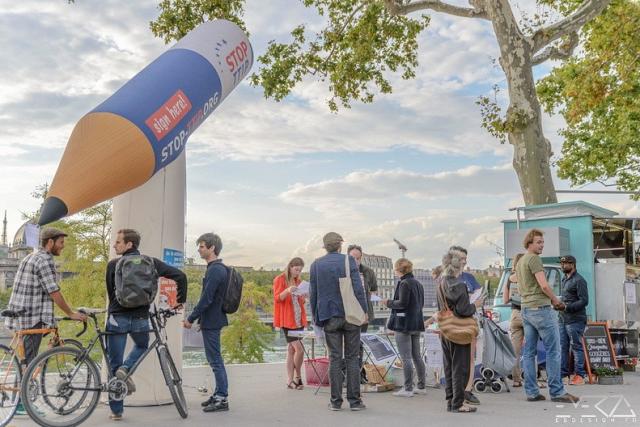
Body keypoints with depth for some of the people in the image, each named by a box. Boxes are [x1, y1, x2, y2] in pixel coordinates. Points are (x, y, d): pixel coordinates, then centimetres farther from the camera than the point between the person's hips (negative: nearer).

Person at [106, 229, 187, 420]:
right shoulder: (151, 263, 4)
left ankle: (116, 410, 11)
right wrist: (181, 301, 8)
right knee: (142, 346, 31)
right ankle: (126, 369, 0)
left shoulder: (113, 264, -1)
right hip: (140, 318, 1)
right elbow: (180, 275, -1)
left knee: (114, 365, 9)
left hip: (117, 318, -1)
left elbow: (110, 293, 6)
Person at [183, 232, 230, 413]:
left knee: (215, 360, -5)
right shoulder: (218, 268, 13)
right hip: (212, 320, 10)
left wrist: (191, 318, -15)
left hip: (211, 322, -10)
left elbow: (206, 299, -23)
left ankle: (222, 399, 0)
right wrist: (201, 320, 21)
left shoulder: (215, 270, -19)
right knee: (214, 359, 16)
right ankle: (219, 394, 24)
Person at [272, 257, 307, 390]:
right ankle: (298, 377, 5)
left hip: (299, 320, 6)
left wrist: (304, 296, -1)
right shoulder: (280, 280, -3)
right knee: (299, 349, -12)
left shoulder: (298, 281, 16)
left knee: (291, 350, 8)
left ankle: (290, 380, 12)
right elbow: (277, 298, -10)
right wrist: (287, 291, -28)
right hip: (287, 320, -6)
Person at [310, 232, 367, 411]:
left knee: (335, 359, 5)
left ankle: (336, 401, 7)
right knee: (352, 358, 4)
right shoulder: (349, 260, -4)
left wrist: (316, 317, 13)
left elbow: (313, 293, 6)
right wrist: (363, 311, -2)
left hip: (330, 317, 2)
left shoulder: (316, 264, 3)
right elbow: (358, 288, -9)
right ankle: (354, 400, 6)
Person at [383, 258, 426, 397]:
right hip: (417, 324, 9)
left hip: (404, 324, -9)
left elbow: (402, 303, -21)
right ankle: (421, 386, 20)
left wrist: (389, 302, -5)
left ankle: (408, 389, -1)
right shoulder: (418, 284, 11)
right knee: (416, 356, 15)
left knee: (406, 357, -4)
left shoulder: (404, 283, -15)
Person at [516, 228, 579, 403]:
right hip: (541, 308, -9)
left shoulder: (519, 262, 17)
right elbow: (544, 285, -19)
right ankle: (557, 392, -3)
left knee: (529, 352, 7)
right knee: (553, 351, -4)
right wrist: (556, 300, -2)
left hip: (526, 309, 9)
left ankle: (531, 392, 9)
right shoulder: (534, 258, -11)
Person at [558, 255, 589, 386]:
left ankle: (580, 376, 0)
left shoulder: (579, 280, -8)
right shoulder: (564, 279, 19)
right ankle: (563, 375, 11)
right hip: (563, 319, 8)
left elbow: (584, 301, -14)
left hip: (575, 320, -8)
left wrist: (567, 307, -21)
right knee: (563, 348, 7)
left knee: (577, 347, -4)